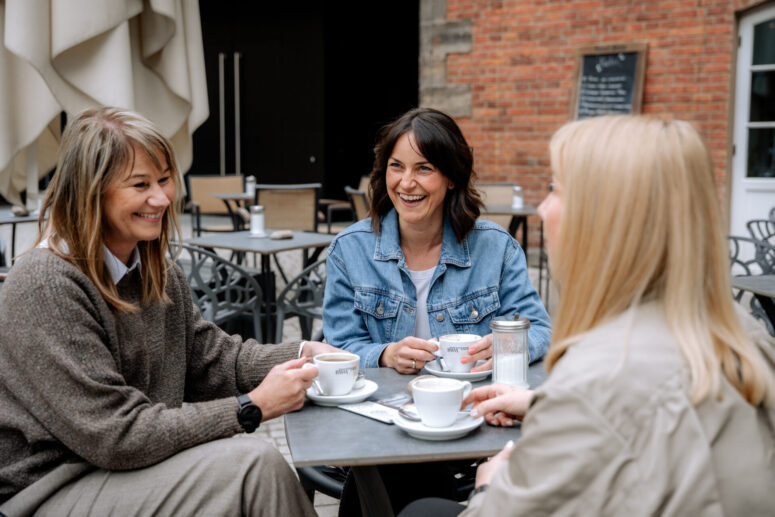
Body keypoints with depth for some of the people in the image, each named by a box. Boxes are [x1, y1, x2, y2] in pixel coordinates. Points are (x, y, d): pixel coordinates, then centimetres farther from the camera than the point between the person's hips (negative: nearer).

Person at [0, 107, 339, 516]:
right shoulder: (46, 286, -20)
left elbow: (210, 355, 12)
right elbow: (114, 436, -23)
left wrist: (302, 353, -5)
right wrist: (252, 408, -21)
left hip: (133, 466, 7)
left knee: (260, 463, -17)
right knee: (252, 466, -21)